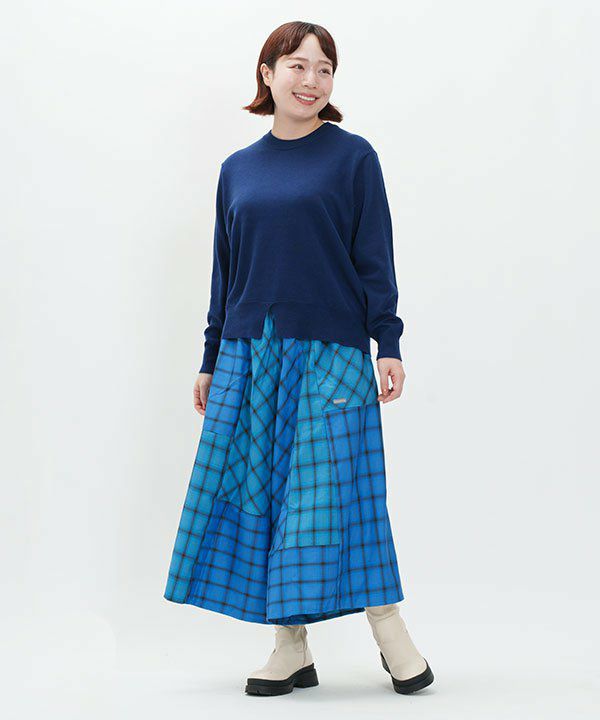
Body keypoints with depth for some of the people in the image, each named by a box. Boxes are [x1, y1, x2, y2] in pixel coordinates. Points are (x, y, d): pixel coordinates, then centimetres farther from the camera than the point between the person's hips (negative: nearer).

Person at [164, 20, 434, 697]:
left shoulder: (352, 157, 3)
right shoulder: (238, 169, 13)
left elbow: (375, 260, 0)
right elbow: (225, 272, 16)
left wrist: (388, 345, -7)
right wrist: (210, 361, 15)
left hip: (330, 352, -4)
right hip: (250, 354, 4)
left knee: (335, 487, -5)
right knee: (261, 490, 2)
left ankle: (391, 633, 7)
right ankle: (291, 649, 10)